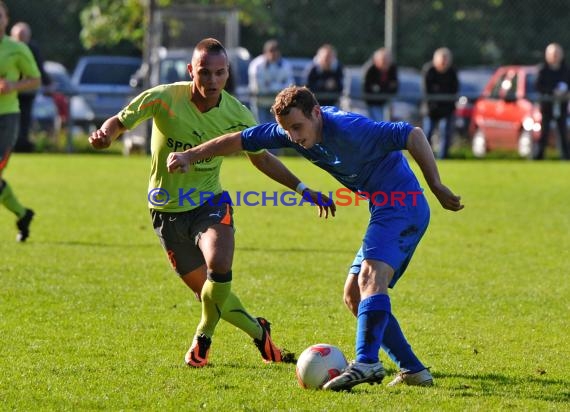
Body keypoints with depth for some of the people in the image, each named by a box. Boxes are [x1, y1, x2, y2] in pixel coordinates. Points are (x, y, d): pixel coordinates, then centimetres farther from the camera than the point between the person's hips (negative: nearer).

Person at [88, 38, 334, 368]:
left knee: (219, 270, -26)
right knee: (207, 290, 1)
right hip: (167, 210, 0)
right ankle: (258, 332, 27)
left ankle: (203, 339, 0)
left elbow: (262, 158, 5)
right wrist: (105, 134, -31)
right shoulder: (164, 99, -17)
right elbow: (120, 122, -7)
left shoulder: (237, 115, -10)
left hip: (210, 203, 0)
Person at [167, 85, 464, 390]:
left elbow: (413, 135, -24)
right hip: (383, 210, 10)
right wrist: (190, 156, 5)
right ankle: (412, 370, 7)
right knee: (354, 296, 8)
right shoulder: (290, 132, 0)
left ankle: (366, 363, -42)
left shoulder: (350, 129, -24)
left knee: (371, 275, -28)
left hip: (403, 205, -10)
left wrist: (437, 188, -21)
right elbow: (240, 140, 9)